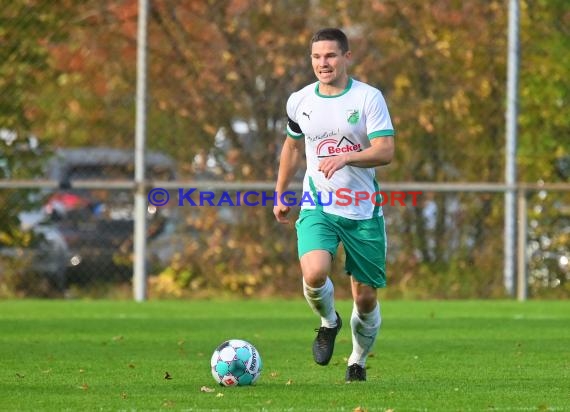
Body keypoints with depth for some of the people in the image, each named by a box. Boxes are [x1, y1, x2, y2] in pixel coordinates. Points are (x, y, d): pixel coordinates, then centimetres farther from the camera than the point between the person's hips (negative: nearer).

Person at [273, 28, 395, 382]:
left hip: (363, 210, -1)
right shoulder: (300, 102, 4)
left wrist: (345, 157, -31)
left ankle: (358, 361, 30)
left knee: (366, 297, 4)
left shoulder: (369, 98, -6)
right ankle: (329, 322, 7)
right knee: (314, 274, -26)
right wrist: (280, 195, 25)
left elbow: (385, 152, -15)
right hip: (317, 207, 1)